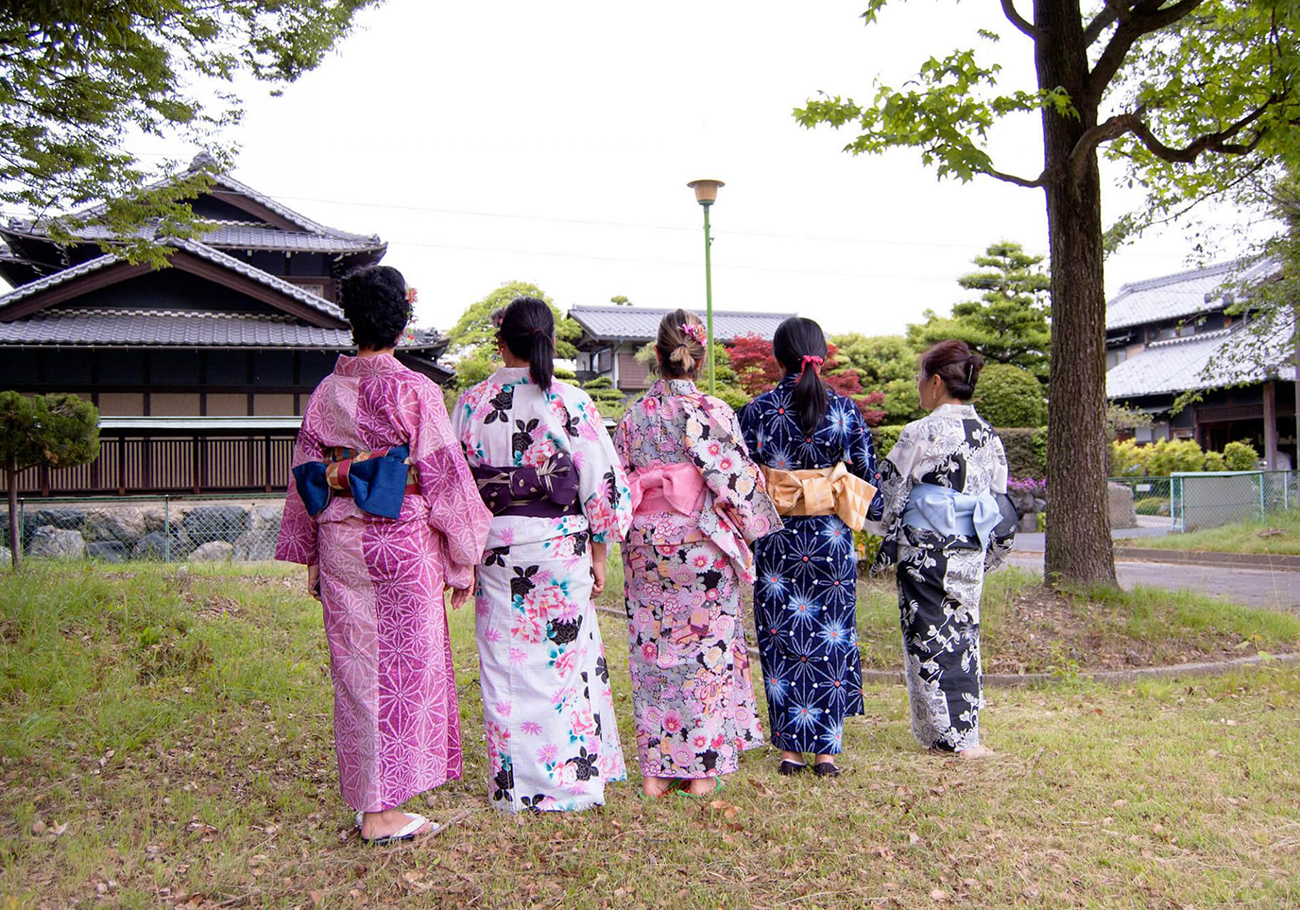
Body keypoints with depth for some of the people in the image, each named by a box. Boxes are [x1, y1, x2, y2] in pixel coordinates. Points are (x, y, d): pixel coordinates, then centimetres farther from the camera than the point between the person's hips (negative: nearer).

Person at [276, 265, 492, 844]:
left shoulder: (326, 393, 5)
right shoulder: (415, 391, -9)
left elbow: (305, 478, 10)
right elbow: (444, 476, -9)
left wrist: (311, 558, 18)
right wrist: (463, 559, -2)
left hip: (341, 545, 5)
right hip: (404, 546, -5)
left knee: (356, 670, 14)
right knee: (403, 672, 3)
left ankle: (365, 797, 25)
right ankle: (384, 812, 9)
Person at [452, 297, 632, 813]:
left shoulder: (473, 403, -2)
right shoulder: (573, 403, -6)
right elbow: (602, 484, -5)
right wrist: (598, 552, 5)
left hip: (496, 547, 1)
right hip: (561, 547, -1)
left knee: (507, 664, 9)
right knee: (565, 659, 9)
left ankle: (515, 786, 18)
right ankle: (571, 778, 18)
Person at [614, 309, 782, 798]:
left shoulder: (634, 415, 3)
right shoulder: (713, 411, -9)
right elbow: (737, 479, -9)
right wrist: (750, 525, 8)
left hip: (646, 548, 3)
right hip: (702, 549, -3)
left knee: (651, 651, 9)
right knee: (708, 649, 7)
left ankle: (655, 769, 15)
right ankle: (701, 766, 13)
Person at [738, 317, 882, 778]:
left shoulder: (756, 411, -4)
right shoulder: (844, 408, -3)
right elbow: (866, 476, 3)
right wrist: (863, 514, 20)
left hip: (774, 536, 0)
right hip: (830, 536, 0)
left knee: (780, 642, 8)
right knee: (832, 640, 9)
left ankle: (789, 748, 14)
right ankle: (826, 749, 12)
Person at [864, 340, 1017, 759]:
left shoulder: (923, 433, -14)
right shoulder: (989, 436, 7)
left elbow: (887, 492, -8)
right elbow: (998, 503, 12)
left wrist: (877, 527, 11)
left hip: (926, 551, -6)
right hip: (970, 553, 6)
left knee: (930, 639, 4)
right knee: (963, 637, 14)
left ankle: (950, 735, 11)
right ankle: (967, 732, 20)